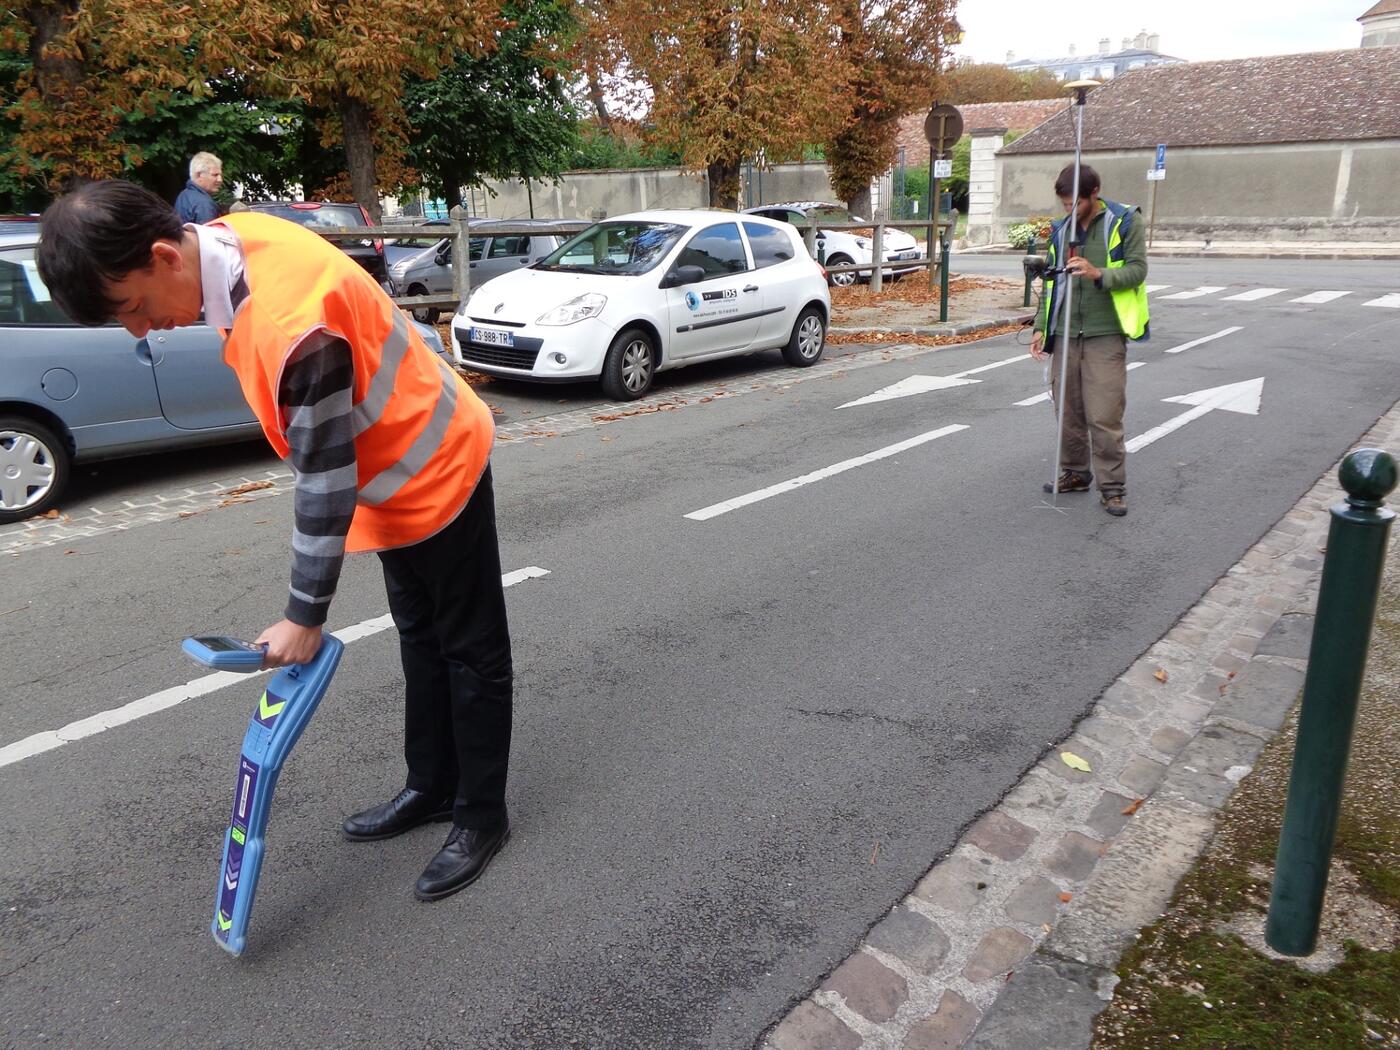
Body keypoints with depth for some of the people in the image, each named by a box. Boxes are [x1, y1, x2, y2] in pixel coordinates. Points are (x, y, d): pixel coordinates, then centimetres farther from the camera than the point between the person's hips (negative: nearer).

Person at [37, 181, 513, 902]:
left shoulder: (293, 324, -35)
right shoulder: (229, 239, -6)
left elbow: (324, 479, -28)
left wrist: (304, 615, -18)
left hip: (437, 471, -9)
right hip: (396, 472, 10)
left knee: (470, 650, 4)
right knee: (420, 640, 18)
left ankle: (481, 815, 19)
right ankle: (432, 786, 34)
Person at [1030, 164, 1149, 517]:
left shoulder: (1125, 221, -1)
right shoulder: (1060, 230, 13)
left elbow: (1138, 269, -7)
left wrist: (1099, 274, -24)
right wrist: (1041, 327, 11)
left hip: (1105, 335, -5)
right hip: (1066, 333, 5)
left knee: (1105, 415, -7)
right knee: (1068, 410, 10)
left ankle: (1112, 486, 3)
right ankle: (1075, 473, 25)